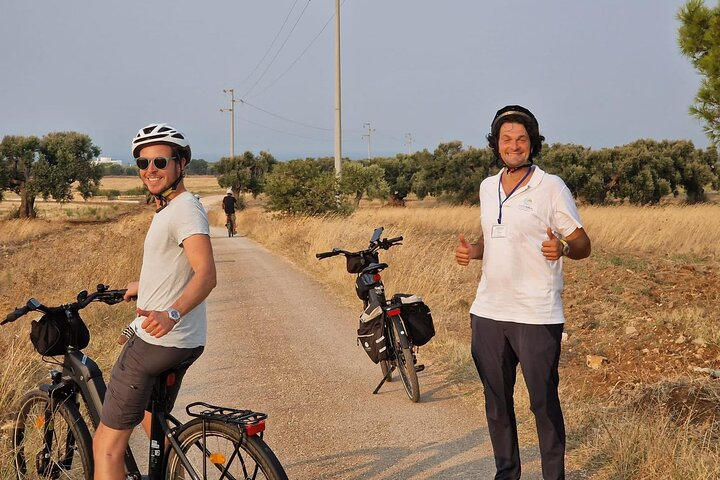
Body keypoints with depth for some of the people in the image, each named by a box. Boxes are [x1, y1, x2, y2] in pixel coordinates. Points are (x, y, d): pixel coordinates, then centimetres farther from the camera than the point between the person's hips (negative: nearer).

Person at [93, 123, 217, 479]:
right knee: (153, 421, 30)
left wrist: (171, 314, -47)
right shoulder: (168, 208, 15)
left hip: (157, 341, -11)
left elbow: (206, 273, -30)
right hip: (183, 342, 11)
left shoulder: (185, 208, -16)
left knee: (107, 446, -7)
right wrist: (142, 286, 49)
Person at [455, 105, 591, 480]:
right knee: (496, 401, 15)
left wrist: (562, 248, -27)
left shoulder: (551, 187, -6)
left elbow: (583, 245, -5)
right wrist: (472, 251, 3)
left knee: (544, 403, 1)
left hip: (536, 317, -6)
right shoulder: (487, 186, 11)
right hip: (488, 312, 6)